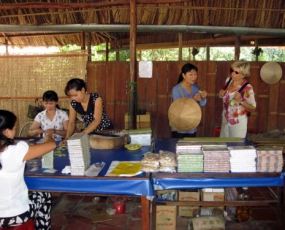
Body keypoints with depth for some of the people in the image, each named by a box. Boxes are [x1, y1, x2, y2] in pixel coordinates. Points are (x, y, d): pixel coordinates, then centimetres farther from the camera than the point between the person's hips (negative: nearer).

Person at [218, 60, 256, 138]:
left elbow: (253, 109, -15)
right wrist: (221, 94, -7)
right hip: (225, 120, 6)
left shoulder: (247, 88, -21)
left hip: (238, 122, -6)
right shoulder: (228, 80, -3)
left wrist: (240, 101, -29)